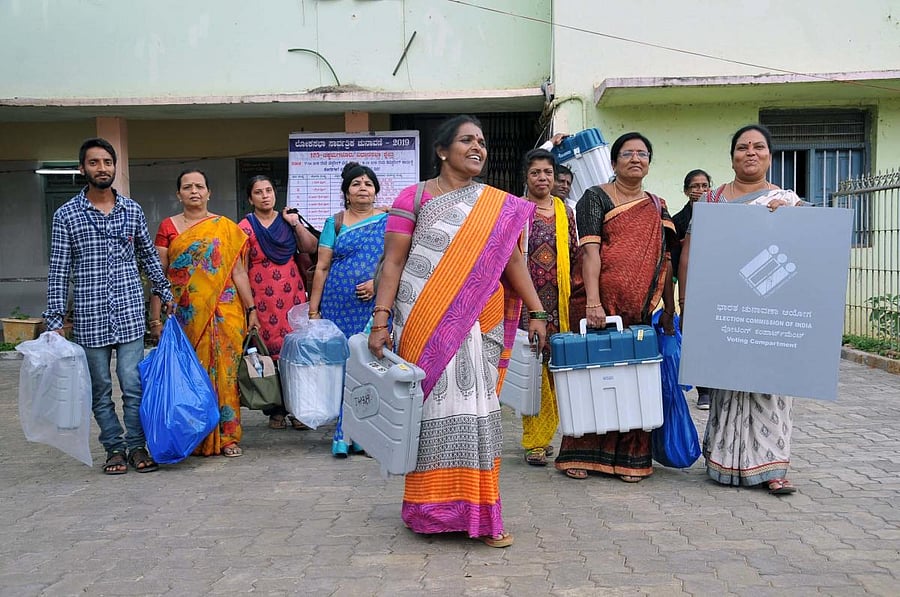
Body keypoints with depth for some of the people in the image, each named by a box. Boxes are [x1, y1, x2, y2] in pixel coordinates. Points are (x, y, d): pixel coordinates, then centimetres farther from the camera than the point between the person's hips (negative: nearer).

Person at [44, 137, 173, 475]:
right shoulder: (66, 215, 0)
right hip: (90, 317, -1)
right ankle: (115, 449, 19)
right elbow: (59, 271, 0)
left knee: (134, 387, 0)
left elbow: (148, 257, 17)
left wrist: (165, 295, 15)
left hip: (131, 314, 1)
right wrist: (55, 319, -3)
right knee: (100, 390, 7)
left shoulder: (133, 211, 7)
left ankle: (137, 447, 13)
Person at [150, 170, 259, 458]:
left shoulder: (226, 228, 7)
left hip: (223, 313, 0)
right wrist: (155, 316, 0)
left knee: (224, 370, 0)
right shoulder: (168, 227, 7)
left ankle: (227, 436, 9)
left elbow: (238, 272, 6)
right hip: (184, 314, 0)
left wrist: (251, 309, 0)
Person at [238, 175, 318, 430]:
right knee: (270, 351, -3)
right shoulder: (244, 227, 2)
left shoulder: (287, 219, 13)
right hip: (262, 298, -3)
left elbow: (310, 248, 6)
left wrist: (296, 224, -2)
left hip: (292, 295, 3)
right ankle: (276, 411, 7)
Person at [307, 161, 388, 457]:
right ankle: (346, 433, 4)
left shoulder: (389, 221, 9)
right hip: (339, 307, 1)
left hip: (376, 306, 0)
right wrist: (313, 307, 1)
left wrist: (379, 281, -14)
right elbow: (322, 267, 7)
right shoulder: (335, 223, 10)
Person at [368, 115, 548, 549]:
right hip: (425, 326, -3)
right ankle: (432, 507, 12)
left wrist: (536, 312, 4)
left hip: (477, 325, 3)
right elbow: (393, 262, -2)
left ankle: (476, 511, 12)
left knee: (475, 409, 3)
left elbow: (513, 260, 12)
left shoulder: (498, 205, 12)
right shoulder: (414, 197, 2)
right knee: (435, 408, -1)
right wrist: (380, 320, -11)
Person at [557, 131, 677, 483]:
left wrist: (670, 310, 11)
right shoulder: (596, 197, 2)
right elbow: (590, 251, -10)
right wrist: (593, 303, -20)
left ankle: (629, 457, 15)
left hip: (640, 309, 4)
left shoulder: (658, 207, 16)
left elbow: (665, 261, 17)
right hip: (599, 305, -4)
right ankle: (580, 454, 11)